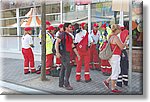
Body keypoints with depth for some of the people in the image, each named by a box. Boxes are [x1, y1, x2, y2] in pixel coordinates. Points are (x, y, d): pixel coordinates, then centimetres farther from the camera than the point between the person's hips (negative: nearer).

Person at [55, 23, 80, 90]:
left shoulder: (70, 36, 19)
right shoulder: (63, 34, -7)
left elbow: (73, 46, 21)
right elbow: (57, 42, -17)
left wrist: (77, 54, 17)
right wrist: (57, 52, -27)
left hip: (67, 54, 9)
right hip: (63, 54, -9)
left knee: (63, 68, 11)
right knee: (68, 68, -14)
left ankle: (61, 83, 18)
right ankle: (66, 84, -8)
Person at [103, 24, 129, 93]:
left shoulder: (111, 36, 11)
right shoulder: (115, 37, -18)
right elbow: (121, 47, -13)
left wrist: (123, 44, 17)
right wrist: (126, 40, -2)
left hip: (113, 56, 10)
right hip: (115, 56, -10)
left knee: (118, 71, 19)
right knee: (115, 73, 2)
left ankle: (106, 81, 23)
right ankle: (113, 88, 14)